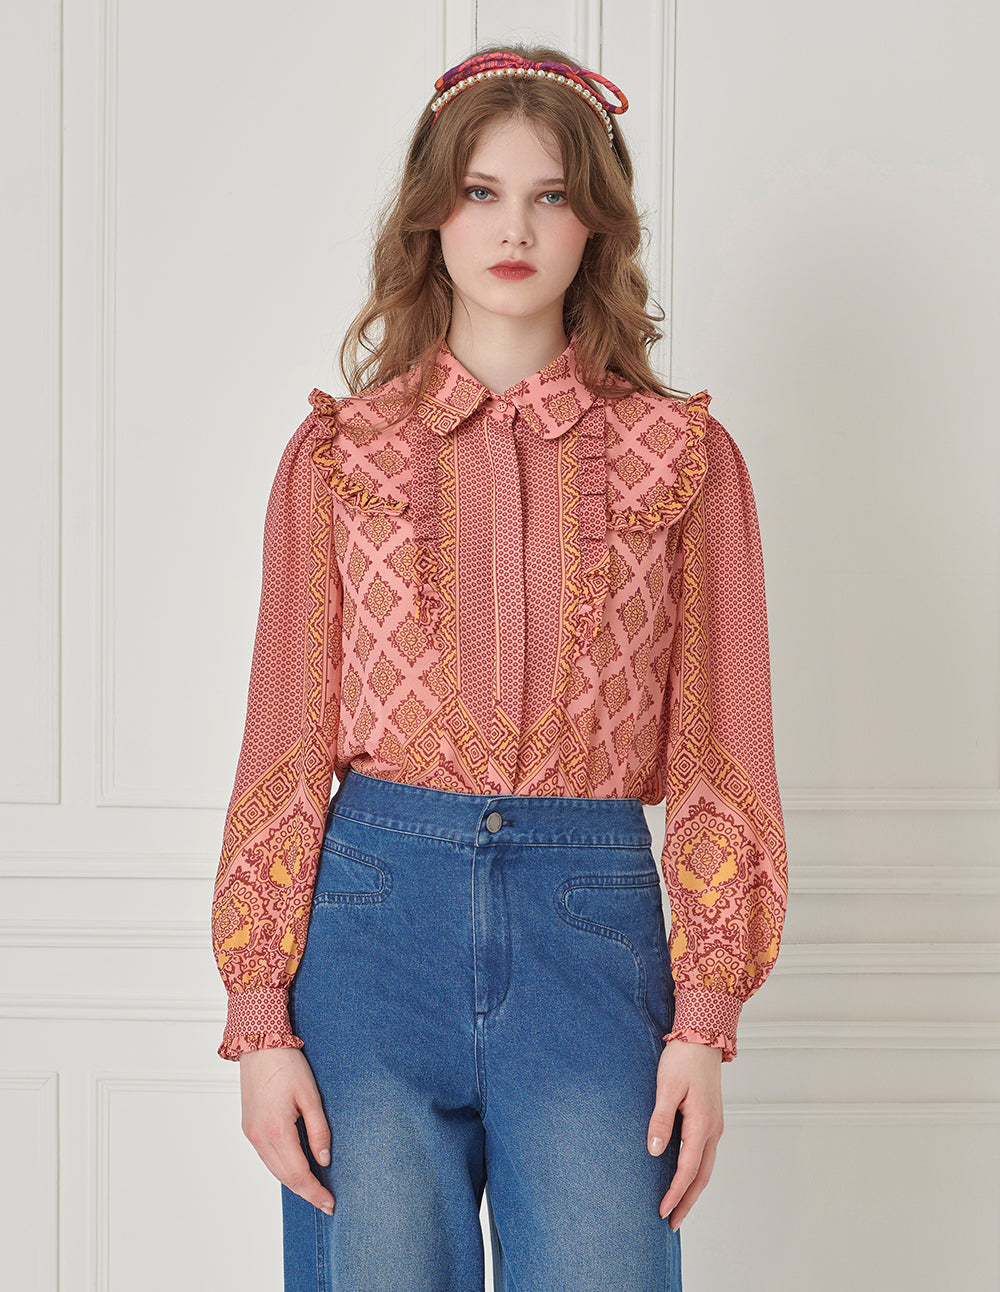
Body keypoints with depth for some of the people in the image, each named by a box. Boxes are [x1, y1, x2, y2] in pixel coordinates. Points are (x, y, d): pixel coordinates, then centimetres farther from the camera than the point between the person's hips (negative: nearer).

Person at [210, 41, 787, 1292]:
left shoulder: (682, 458, 7)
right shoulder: (338, 454, 8)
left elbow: (720, 750, 5)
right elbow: (286, 740, 6)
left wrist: (706, 1017, -3)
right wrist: (261, 1021, 0)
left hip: (593, 920, 0)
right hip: (375, 908, 0)